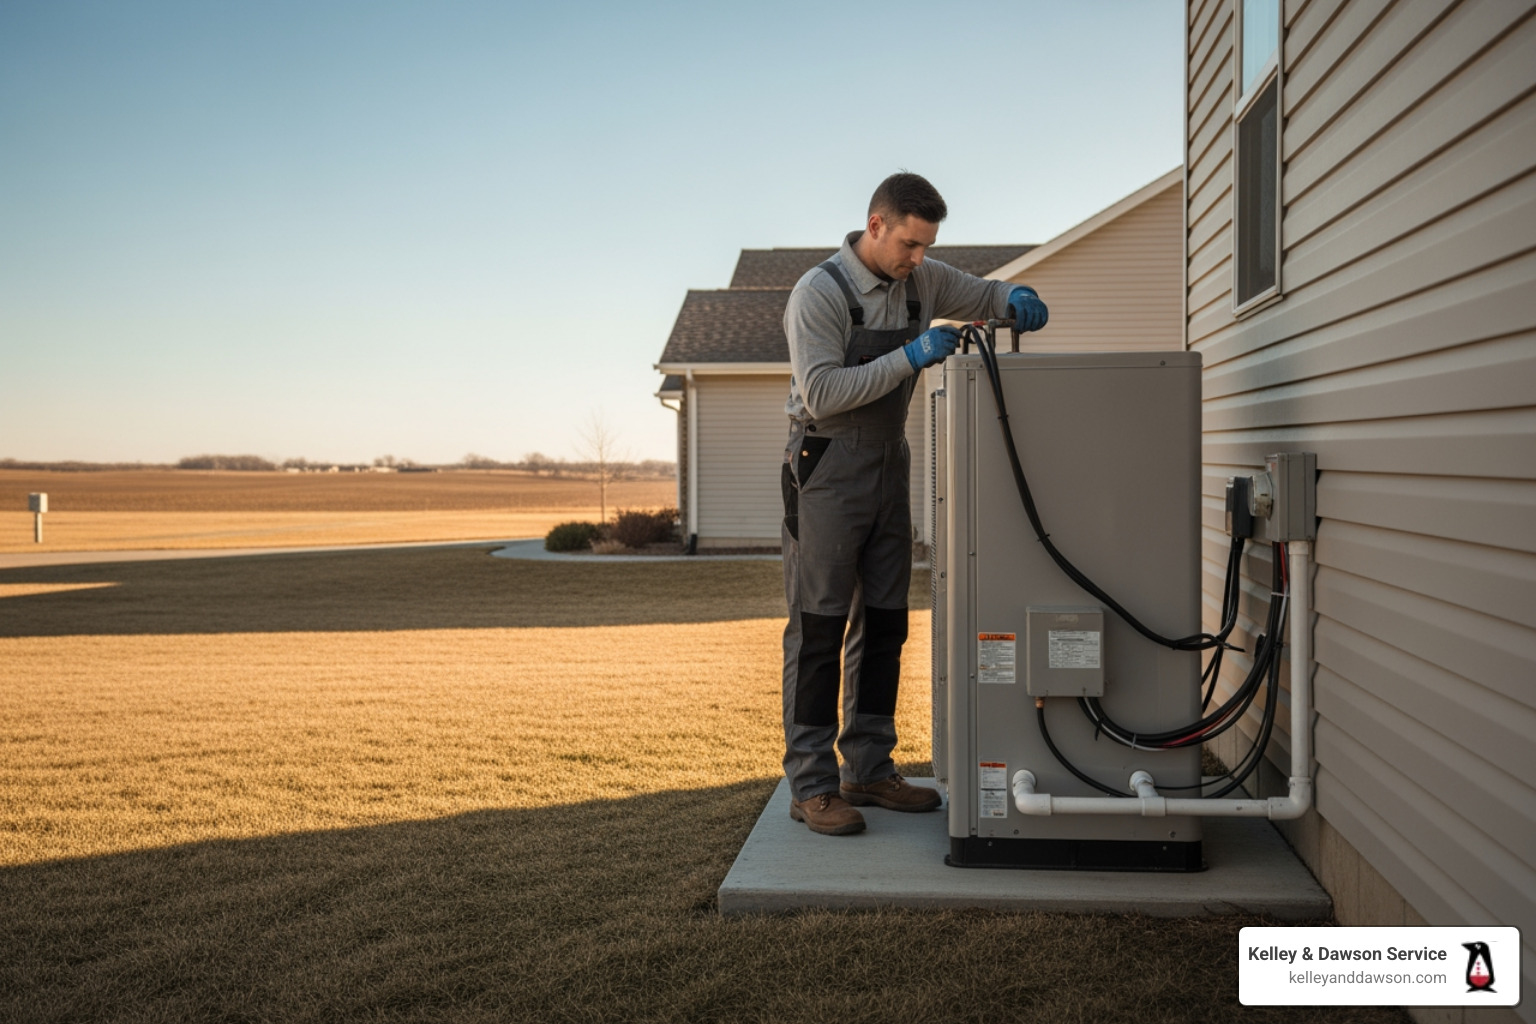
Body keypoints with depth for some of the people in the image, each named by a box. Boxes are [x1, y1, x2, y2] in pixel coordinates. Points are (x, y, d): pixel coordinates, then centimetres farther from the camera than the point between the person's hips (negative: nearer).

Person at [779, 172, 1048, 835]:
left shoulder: (921, 280, 6)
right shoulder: (819, 293, -14)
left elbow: (983, 294, 22)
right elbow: (821, 392, -22)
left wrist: (1014, 299, -2)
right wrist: (910, 358, -25)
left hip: (889, 468, 7)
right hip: (827, 469, -7)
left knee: (883, 626, 10)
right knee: (819, 630, -6)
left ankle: (869, 770, 19)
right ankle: (811, 786, -1)